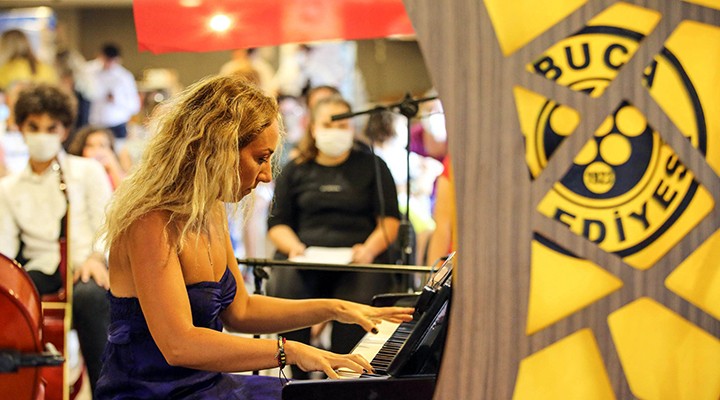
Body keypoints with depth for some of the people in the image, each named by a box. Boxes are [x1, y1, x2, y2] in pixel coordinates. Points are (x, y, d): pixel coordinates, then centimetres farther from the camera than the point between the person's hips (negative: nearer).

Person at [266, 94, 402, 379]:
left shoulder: (372, 166, 18)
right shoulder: (295, 171, 23)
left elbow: (390, 220, 10)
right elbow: (277, 223, 17)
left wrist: (369, 249, -10)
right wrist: (293, 246, -6)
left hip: (356, 260, -1)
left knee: (358, 301, -35)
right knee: (285, 292, -34)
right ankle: (299, 382, -26)